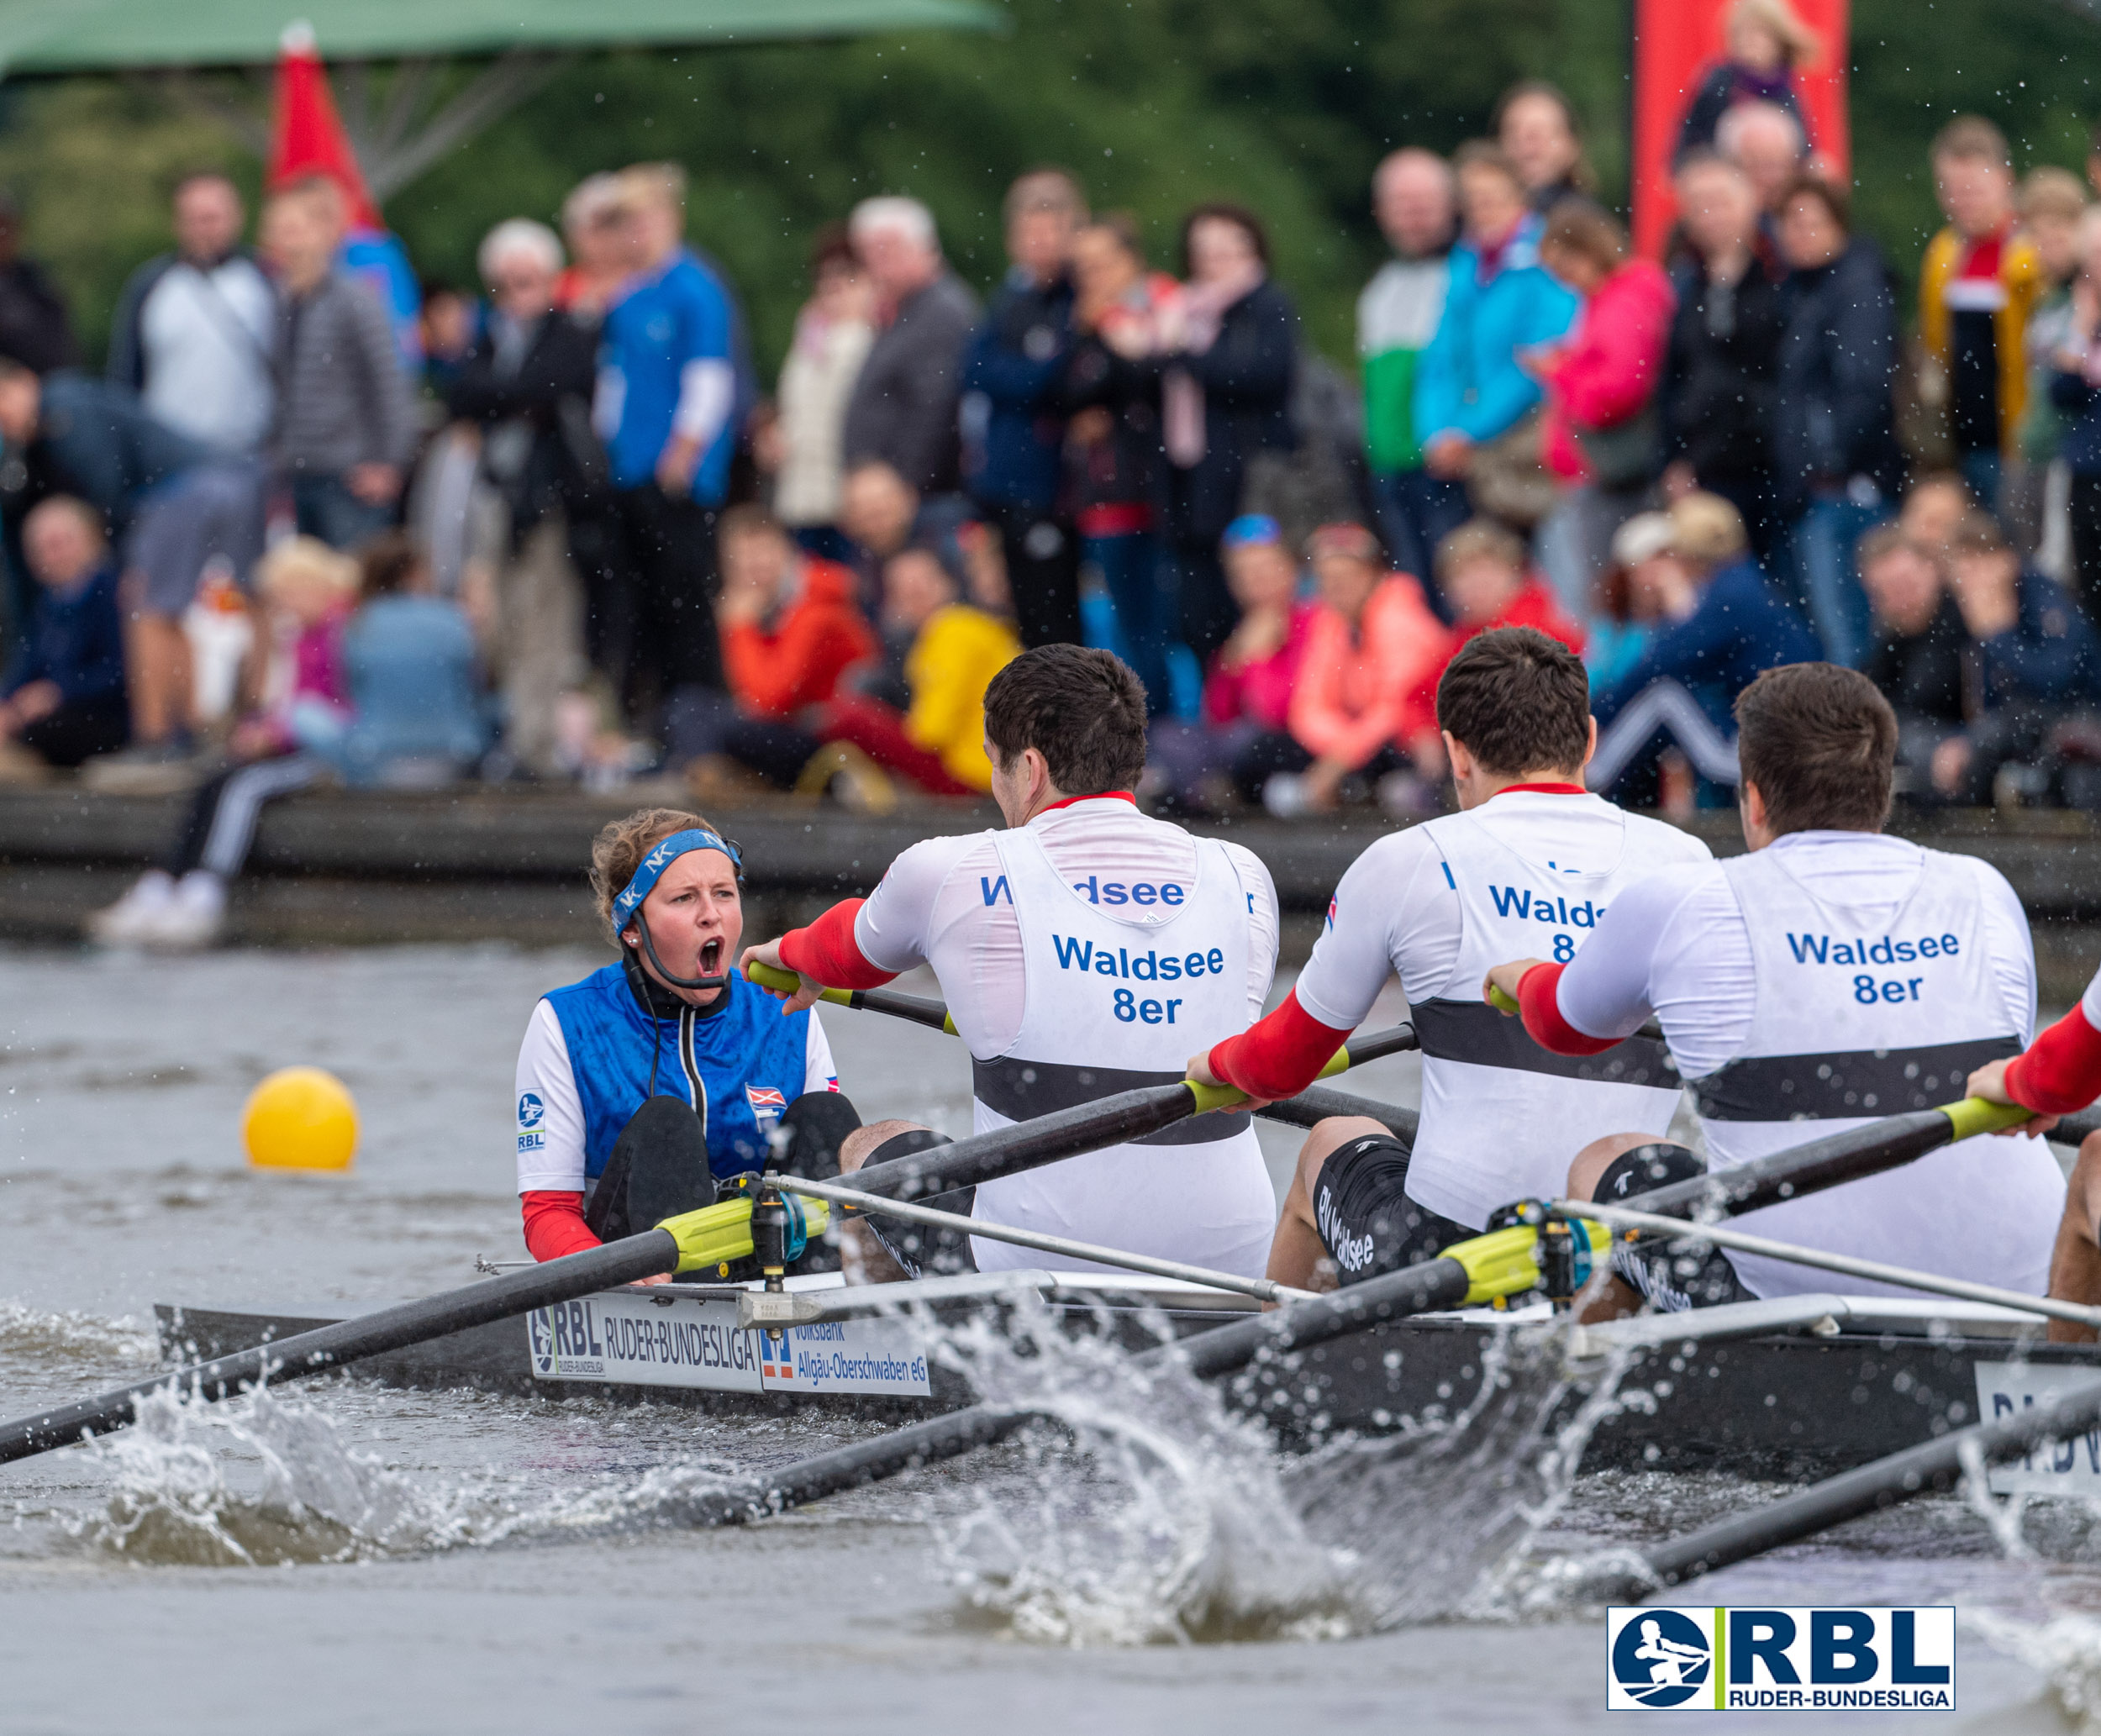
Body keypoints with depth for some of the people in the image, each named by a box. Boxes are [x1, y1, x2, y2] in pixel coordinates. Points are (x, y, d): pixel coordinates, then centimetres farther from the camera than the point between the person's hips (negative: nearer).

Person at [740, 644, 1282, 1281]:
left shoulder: (950, 873, -3)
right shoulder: (1244, 878, 6)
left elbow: (848, 952, 22)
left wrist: (791, 953, 48)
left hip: (1032, 1270, -3)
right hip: (1237, 1264, 3)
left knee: (870, 1145, 26)